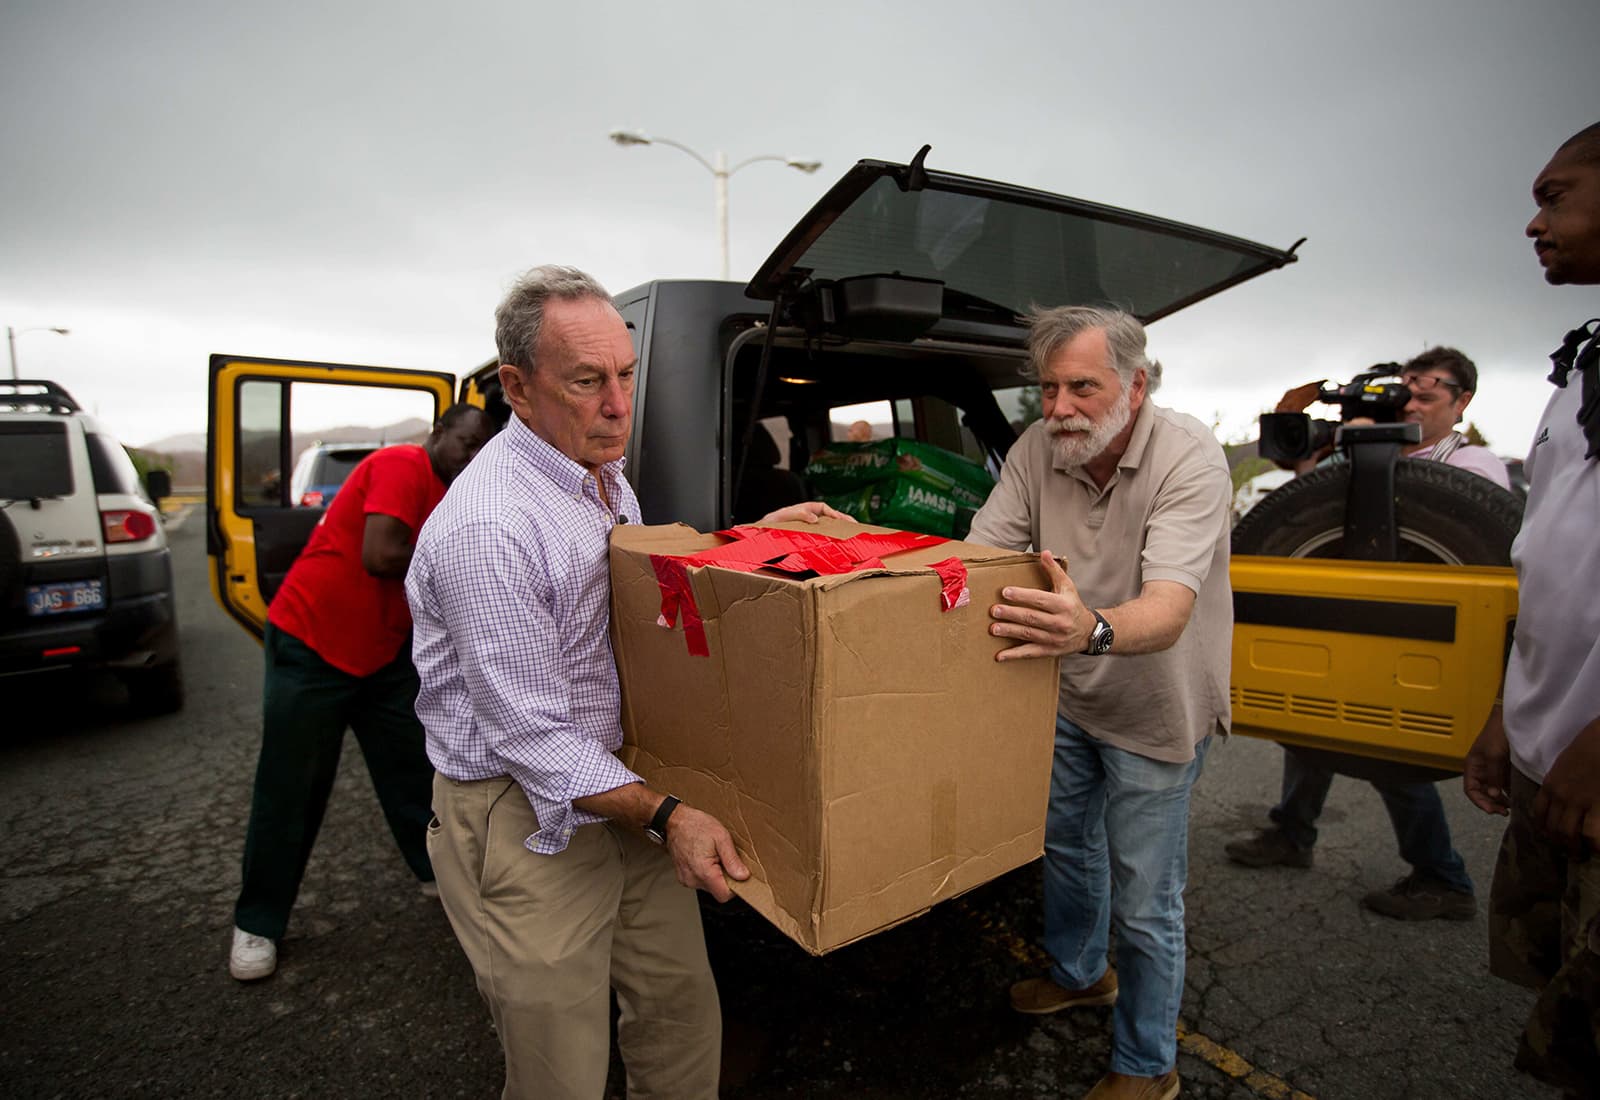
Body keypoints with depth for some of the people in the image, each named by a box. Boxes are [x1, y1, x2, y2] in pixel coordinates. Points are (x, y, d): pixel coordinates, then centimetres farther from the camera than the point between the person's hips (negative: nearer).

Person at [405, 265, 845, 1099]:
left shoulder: (602, 475, 5)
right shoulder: (487, 528, -25)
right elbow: (528, 733, -23)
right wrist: (665, 816, -24)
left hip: (622, 786, 8)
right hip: (528, 823, -8)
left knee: (684, 1021, 18)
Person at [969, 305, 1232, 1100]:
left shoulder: (1189, 458, -26)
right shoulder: (1037, 449, -11)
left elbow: (1167, 611, -39)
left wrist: (1093, 630, -61)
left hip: (1154, 717, -5)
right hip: (1068, 700, 6)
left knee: (1143, 906, 7)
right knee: (1064, 844, 24)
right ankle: (1079, 973, 53)